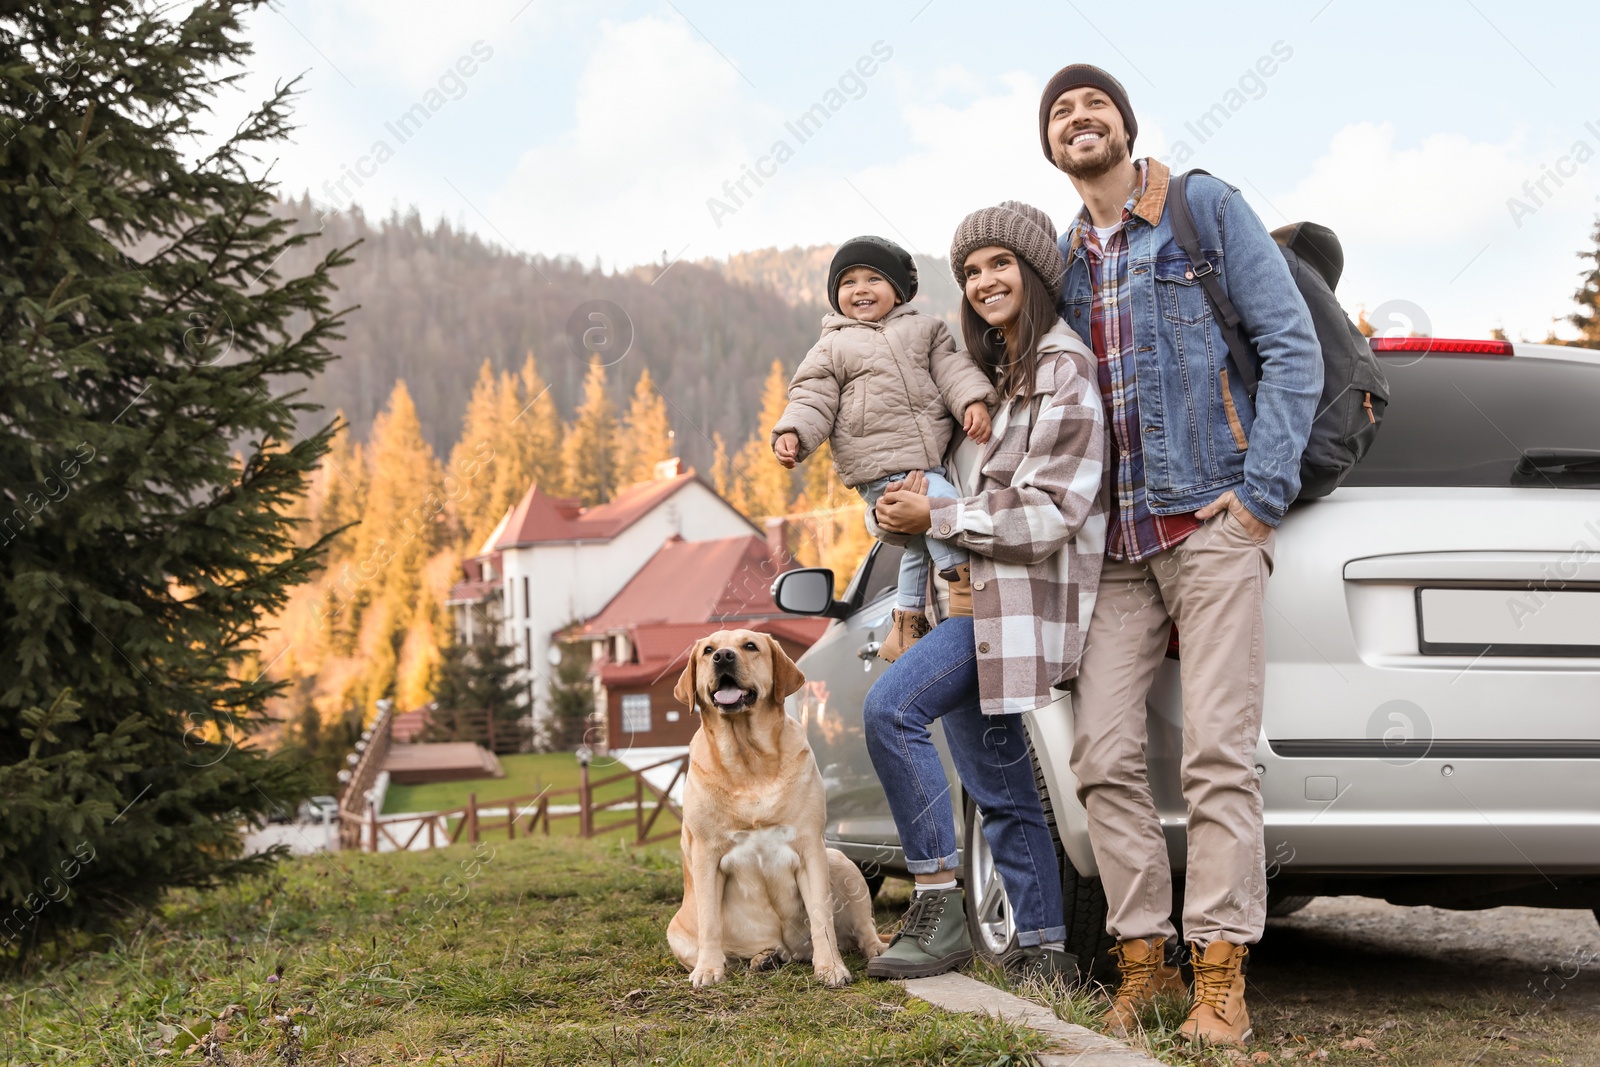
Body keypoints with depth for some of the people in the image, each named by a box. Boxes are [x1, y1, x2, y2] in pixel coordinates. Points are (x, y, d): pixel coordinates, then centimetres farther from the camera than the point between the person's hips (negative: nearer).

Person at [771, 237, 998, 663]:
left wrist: (973, 401, -14)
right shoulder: (832, 347, 7)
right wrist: (792, 434, -17)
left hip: (932, 461, 5)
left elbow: (951, 368, 4)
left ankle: (907, 630, 24)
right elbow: (813, 398, 1)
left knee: (922, 544, 13)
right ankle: (966, 580, -12)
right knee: (942, 507, -26)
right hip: (882, 467, -5)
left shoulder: (925, 329, 15)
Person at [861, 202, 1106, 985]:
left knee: (890, 708, -23)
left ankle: (939, 906, -17)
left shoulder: (1064, 371, -10)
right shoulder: (996, 370, 19)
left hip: (1027, 594, -10)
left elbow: (1048, 514, -18)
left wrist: (936, 517, -12)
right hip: (979, 594, 10)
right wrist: (921, 501, 9)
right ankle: (1045, 955, 16)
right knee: (1000, 793, 10)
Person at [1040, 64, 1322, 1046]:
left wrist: (1262, 489, -10)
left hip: (1210, 524, -5)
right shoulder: (1062, 261, 17)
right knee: (1104, 753, -3)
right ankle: (1144, 959, 6)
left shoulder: (1207, 208, 3)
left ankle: (1222, 974, -6)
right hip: (1118, 543, 5)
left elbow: (1293, 348, -2)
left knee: (1218, 753, -9)